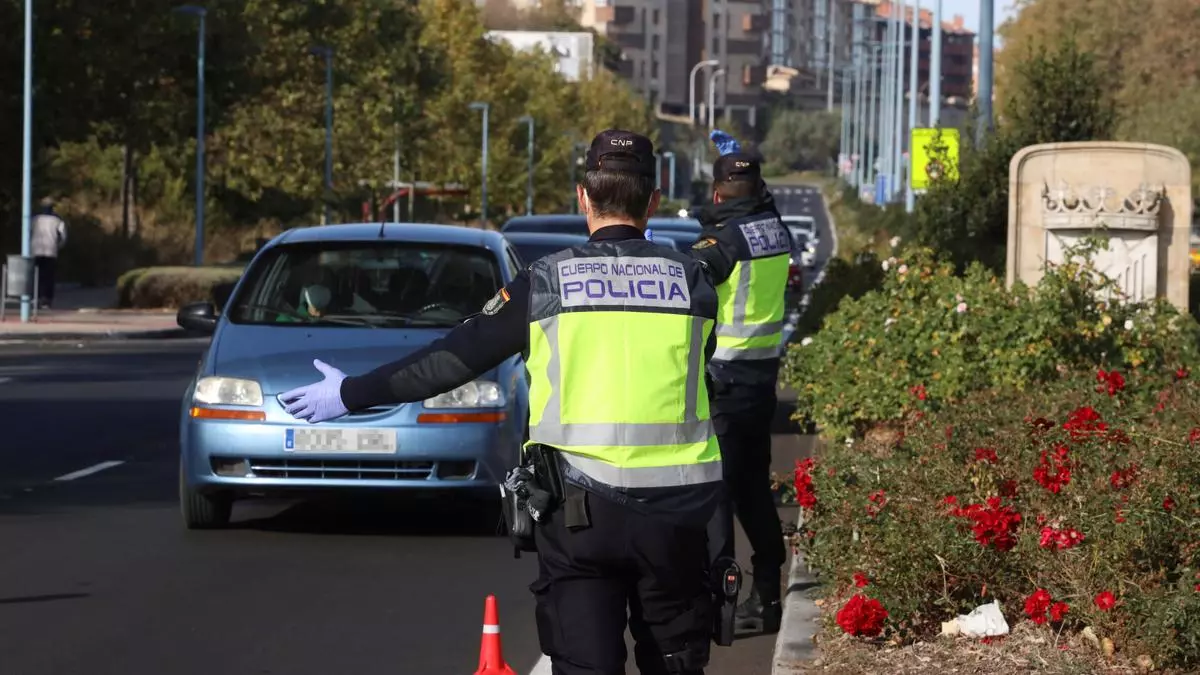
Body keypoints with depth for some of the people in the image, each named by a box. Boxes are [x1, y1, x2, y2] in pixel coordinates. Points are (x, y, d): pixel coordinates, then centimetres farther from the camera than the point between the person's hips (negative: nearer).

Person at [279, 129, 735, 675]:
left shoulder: (546, 282, -3)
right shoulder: (692, 280, 3)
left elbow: (455, 358, 1)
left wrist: (352, 395, 11)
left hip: (579, 509, -2)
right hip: (676, 507, 2)